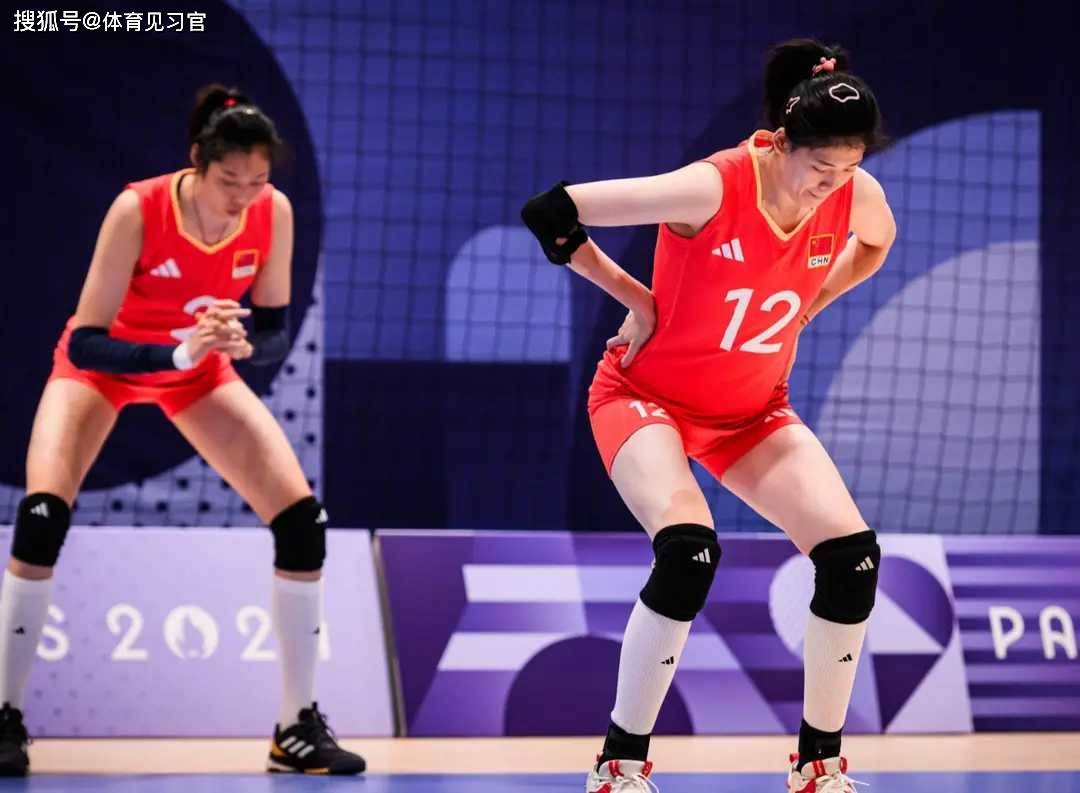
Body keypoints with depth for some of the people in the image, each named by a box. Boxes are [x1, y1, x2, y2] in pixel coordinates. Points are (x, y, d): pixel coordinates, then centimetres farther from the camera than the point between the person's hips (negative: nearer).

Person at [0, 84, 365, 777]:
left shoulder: (274, 214, -22)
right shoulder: (137, 210, -33)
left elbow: (275, 335, -12)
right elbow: (84, 344, -32)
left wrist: (244, 343, -35)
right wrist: (180, 350, -47)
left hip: (201, 366, 3)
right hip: (106, 362, -3)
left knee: (303, 518, -10)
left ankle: (300, 727, 1)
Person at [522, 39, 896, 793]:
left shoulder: (856, 195, -13)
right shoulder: (710, 189, -29)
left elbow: (876, 243, 15)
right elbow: (548, 213, -24)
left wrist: (805, 307, 5)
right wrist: (632, 296, -14)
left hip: (754, 409, 5)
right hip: (648, 395, -5)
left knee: (853, 555, -11)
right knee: (689, 552, -30)